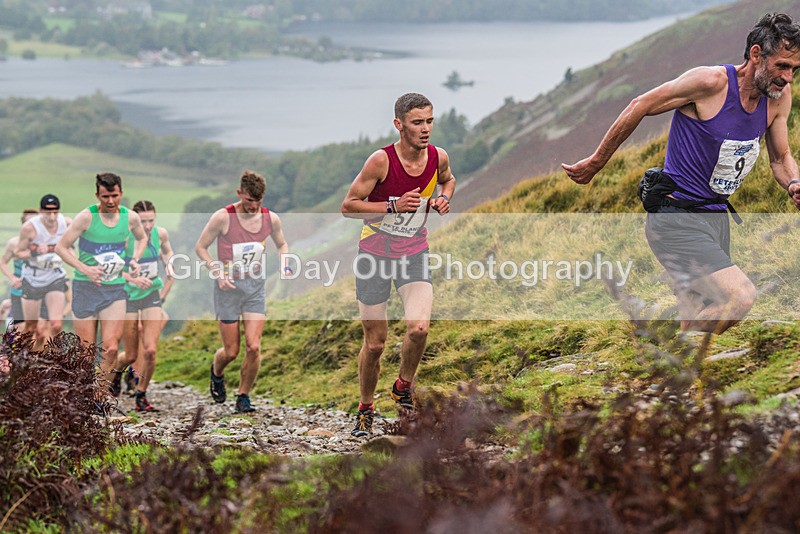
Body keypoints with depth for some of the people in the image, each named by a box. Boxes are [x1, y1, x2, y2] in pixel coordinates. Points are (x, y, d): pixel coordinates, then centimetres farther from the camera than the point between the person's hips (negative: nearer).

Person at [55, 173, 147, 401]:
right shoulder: (87, 216, -10)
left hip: (115, 288, 2)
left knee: (111, 347, -13)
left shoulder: (131, 217, 1)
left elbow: (142, 238, 24)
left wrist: (134, 260, 6)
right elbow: (61, 247, -6)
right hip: (85, 287, -2)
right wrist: (85, 269, -17)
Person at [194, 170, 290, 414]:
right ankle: (217, 373, 39)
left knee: (253, 347, -11)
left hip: (255, 286, 2)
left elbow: (281, 244, 18)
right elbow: (200, 247, -2)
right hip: (229, 287, -2)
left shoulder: (271, 219, -1)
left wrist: (284, 265, -2)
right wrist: (217, 272, -15)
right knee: (231, 352, 2)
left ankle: (244, 396, 8)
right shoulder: (223, 217, -13)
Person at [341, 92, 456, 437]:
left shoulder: (438, 157, -5)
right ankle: (366, 408, 26)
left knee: (419, 327, -20)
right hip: (375, 253, -2)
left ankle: (403, 386, 8)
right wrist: (393, 205, -23)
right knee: (375, 342, 4)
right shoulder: (381, 161, -19)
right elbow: (348, 206, -14)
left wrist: (444, 198, -2)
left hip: (414, 254, 3)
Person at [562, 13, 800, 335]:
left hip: (716, 217, 8)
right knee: (740, 297, -25)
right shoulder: (710, 82, -18)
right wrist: (596, 163, 2)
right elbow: (639, 107, -7)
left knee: (702, 324, 12)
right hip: (676, 220, -8)